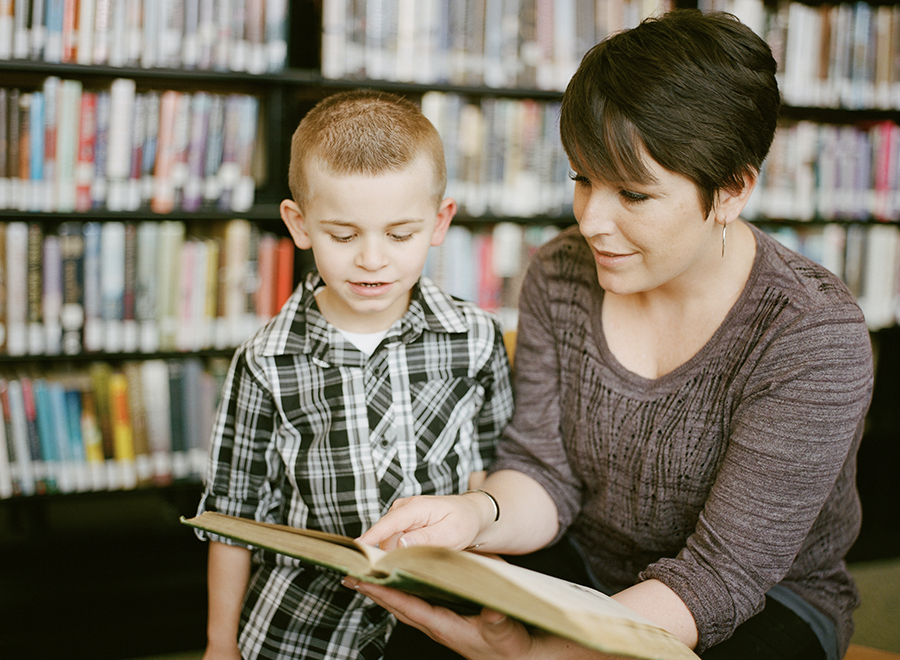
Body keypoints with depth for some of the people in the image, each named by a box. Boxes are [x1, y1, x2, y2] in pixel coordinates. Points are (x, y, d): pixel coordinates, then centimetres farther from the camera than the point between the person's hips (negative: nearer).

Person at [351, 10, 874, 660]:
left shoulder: (816, 338, -23)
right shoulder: (560, 276, -7)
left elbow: (720, 576, -25)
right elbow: (543, 472, -5)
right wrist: (476, 515, -30)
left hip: (762, 603, -3)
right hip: (585, 569, 3)